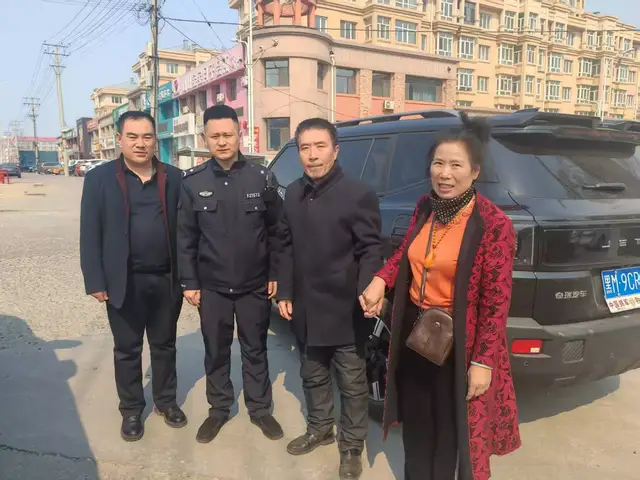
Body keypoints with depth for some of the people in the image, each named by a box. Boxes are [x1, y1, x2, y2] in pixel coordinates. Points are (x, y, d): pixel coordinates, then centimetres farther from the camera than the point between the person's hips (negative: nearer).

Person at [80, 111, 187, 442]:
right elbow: (90, 234, -4)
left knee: (164, 345, 16)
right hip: (124, 281, -1)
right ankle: (131, 410, 29)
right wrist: (95, 281, -8)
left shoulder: (174, 178, 3)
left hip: (167, 280, 2)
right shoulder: (99, 179, -3)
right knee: (127, 350, 12)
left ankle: (166, 401, 34)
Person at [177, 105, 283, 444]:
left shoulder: (261, 178, -3)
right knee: (215, 351, 14)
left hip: (255, 285, 0)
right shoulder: (192, 182, -3)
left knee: (255, 349, 14)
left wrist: (275, 274, -1)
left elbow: (276, 231, 1)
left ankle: (260, 409, 31)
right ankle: (219, 409, 34)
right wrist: (189, 282, -3)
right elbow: (185, 237, -1)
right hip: (211, 286, 1)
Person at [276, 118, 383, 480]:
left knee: (352, 381, 10)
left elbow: (371, 251, -12)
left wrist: (367, 290, -26)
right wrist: (285, 293, 8)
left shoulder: (358, 195, -12)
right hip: (305, 307, 6)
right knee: (313, 374, 23)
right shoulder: (294, 194, 7)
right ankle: (320, 429, 45)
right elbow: (287, 246, 11)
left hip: (344, 308, -6)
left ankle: (352, 447, 30)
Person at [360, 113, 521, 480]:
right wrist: (381, 281, -5)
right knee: (416, 421, 23)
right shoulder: (425, 208, -1)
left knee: (452, 428, 16)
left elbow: (497, 301, -17)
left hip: (457, 341, -6)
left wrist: (483, 361, -15)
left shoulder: (493, 224, -20)